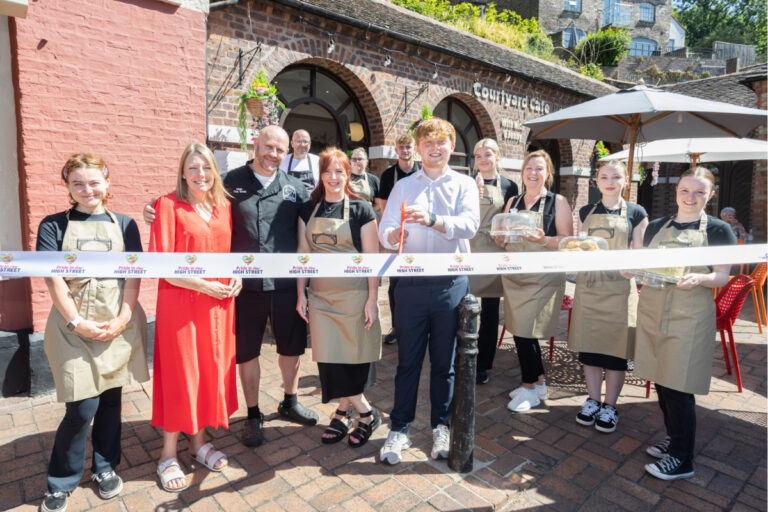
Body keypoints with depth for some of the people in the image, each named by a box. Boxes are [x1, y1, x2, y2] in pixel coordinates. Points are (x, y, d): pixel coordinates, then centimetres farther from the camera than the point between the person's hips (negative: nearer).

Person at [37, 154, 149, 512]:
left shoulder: (124, 224, 7)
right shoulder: (54, 225, 4)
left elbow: (133, 275, 2)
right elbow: (53, 278, -3)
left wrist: (122, 319, -8)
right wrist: (77, 323, -11)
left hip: (119, 324, 2)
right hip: (74, 325, -2)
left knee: (111, 396, 11)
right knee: (82, 406, -3)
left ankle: (105, 466, 31)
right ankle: (61, 482, 21)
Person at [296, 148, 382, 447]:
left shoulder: (361, 209, -3)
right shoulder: (310, 210, 8)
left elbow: (372, 257, -5)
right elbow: (303, 254, 11)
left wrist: (372, 299, -9)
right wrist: (300, 293, 7)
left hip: (354, 294, -3)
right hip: (321, 296, 4)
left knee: (352, 358, 1)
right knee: (329, 359, 3)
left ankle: (343, 413, 24)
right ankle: (366, 413, 20)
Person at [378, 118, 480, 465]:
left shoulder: (464, 185, 7)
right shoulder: (403, 187, 11)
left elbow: (469, 225, -12)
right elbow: (384, 229, -1)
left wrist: (432, 220, -29)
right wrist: (393, 236, -25)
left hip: (451, 284, 0)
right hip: (411, 283, 1)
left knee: (445, 360, 11)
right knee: (408, 359, 8)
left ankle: (441, 426, 29)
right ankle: (399, 429, 23)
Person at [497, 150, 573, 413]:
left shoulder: (557, 201, 1)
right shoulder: (513, 201, 14)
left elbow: (568, 240, -6)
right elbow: (500, 240, 16)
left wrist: (544, 239, -23)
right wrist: (501, 235, -6)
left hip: (543, 277, -5)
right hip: (513, 274, 5)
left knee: (524, 329, -7)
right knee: (522, 330, 9)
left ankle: (529, 387, 13)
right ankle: (539, 382, 27)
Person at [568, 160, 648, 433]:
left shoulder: (636, 213, 4)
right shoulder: (586, 212, 11)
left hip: (619, 287, -2)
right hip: (589, 285, 3)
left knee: (616, 348, 3)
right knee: (589, 345, 7)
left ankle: (610, 406, 18)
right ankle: (593, 401, 23)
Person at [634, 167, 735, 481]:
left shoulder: (718, 230, 1)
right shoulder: (656, 227, 12)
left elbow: (722, 277, -4)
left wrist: (699, 278, -25)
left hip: (689, 317, -4)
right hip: (652, 311, 5)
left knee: (678, 387, -3)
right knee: (660, 381, 12)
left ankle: (682, 460, 11)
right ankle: (674, 439, 31)